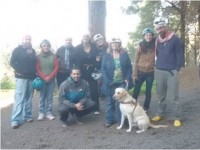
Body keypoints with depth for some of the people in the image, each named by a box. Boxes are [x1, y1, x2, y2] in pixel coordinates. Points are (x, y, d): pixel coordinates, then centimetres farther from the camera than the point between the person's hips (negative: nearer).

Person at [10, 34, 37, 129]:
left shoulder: (32, 51, 16)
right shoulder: (17, 50, 3)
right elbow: (12, 62, -2)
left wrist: (34, 72, 6)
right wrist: (19, 71, -12)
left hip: (31, 77, 5)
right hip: (21, 77, -5)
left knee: (29, 97, 7)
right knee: (19, 98, -10)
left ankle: (27, 116, 16)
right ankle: (16, 120, -10)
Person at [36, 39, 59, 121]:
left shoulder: (53, 56, 2)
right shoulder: (39, 56, 1)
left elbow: (56, 67, 0)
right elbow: (37, 69, -1)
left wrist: (50, 77, -8)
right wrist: (44, 78, -11)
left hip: (51, 80, 1)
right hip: (42, 80, -1)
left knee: (49, 97, 3)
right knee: (42, 97, 2)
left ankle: (49, 112, 8)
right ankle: (41, 113, 9)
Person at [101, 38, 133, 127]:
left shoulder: (125, 54, 4)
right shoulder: (106, 56, 3)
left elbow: (129, 67, 3)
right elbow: (103, 69, -3)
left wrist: (127, 79, -9)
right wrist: (107, 81, -13)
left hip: (122, 83, 0)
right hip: (110, 83, 0)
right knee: (110, 102, 8)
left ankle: (120, 120, 15)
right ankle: (109, 120, 20)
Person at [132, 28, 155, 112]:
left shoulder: (155, 46, -1)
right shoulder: (140, 45, -4)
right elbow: (136, 61, -3)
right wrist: (134, 74, -7)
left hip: (151, 72, 1)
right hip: (140, 72, -1)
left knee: (148, 92, 11)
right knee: (136, 91, 2)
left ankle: (146, 108, 24)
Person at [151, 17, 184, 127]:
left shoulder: (175, 39, -6)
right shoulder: (157, 40, 7)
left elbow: (180, 55, -5)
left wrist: (177, 69, -10)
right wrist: (157, 66, 8)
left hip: (172, 72, -4)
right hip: (159, 71, 4)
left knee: (173, 96, -1)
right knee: (161, 95, 13)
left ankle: (176, 118, 7)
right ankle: (160, 114, 25)